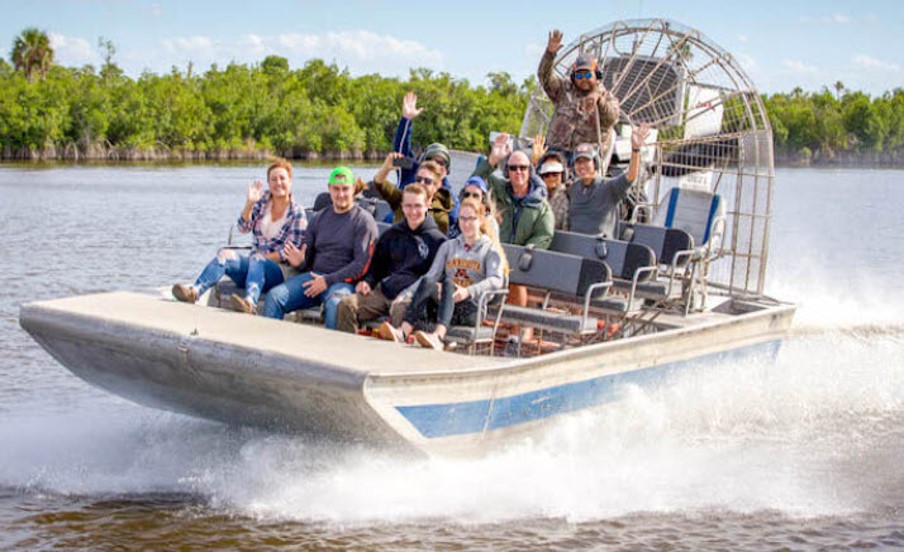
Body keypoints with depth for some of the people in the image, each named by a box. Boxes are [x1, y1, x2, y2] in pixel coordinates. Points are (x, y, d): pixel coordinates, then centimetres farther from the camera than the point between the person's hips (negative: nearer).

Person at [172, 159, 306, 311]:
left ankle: (249, 301, -68)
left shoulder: (297, 213, 1)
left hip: (279, 270, -4)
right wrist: (249, 204, -13)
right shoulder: (262, 200, 13)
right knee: (225, 255, -25)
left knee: (257, 259, -38)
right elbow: (244, 228, 2)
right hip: (253, 265, 4)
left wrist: (262, 259, -13)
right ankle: (194, 291, -51)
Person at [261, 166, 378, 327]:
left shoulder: (363, 220, 3)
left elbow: (362, 264, -7)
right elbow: (307, 258, 21)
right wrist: (300, 261, -6)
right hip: (313, 275, 5)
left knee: (334, 304, -39)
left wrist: (328, 281, -14)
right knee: (274, 296, -16)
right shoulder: (319, 219, 20)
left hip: (342, 280, -5)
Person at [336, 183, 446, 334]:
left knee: (400, 308, -41)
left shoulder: (436, 239, 7)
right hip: (383, 290, 5)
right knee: (346, 304, -19)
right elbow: (377, 265, 30)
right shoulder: (392, 234, 23)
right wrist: (367, 281, 8)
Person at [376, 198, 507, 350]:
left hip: (472, 308, -3)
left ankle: (437, 336, -60)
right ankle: (403, 332, -50)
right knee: (427, 282, -28)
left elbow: (496, 280, -5)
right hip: (444, 300, 3)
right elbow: (432, 274, 12)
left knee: (448, 283, -34)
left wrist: (468, 291, -22)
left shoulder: (490, 249, 13)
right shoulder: (448, 246, 27)